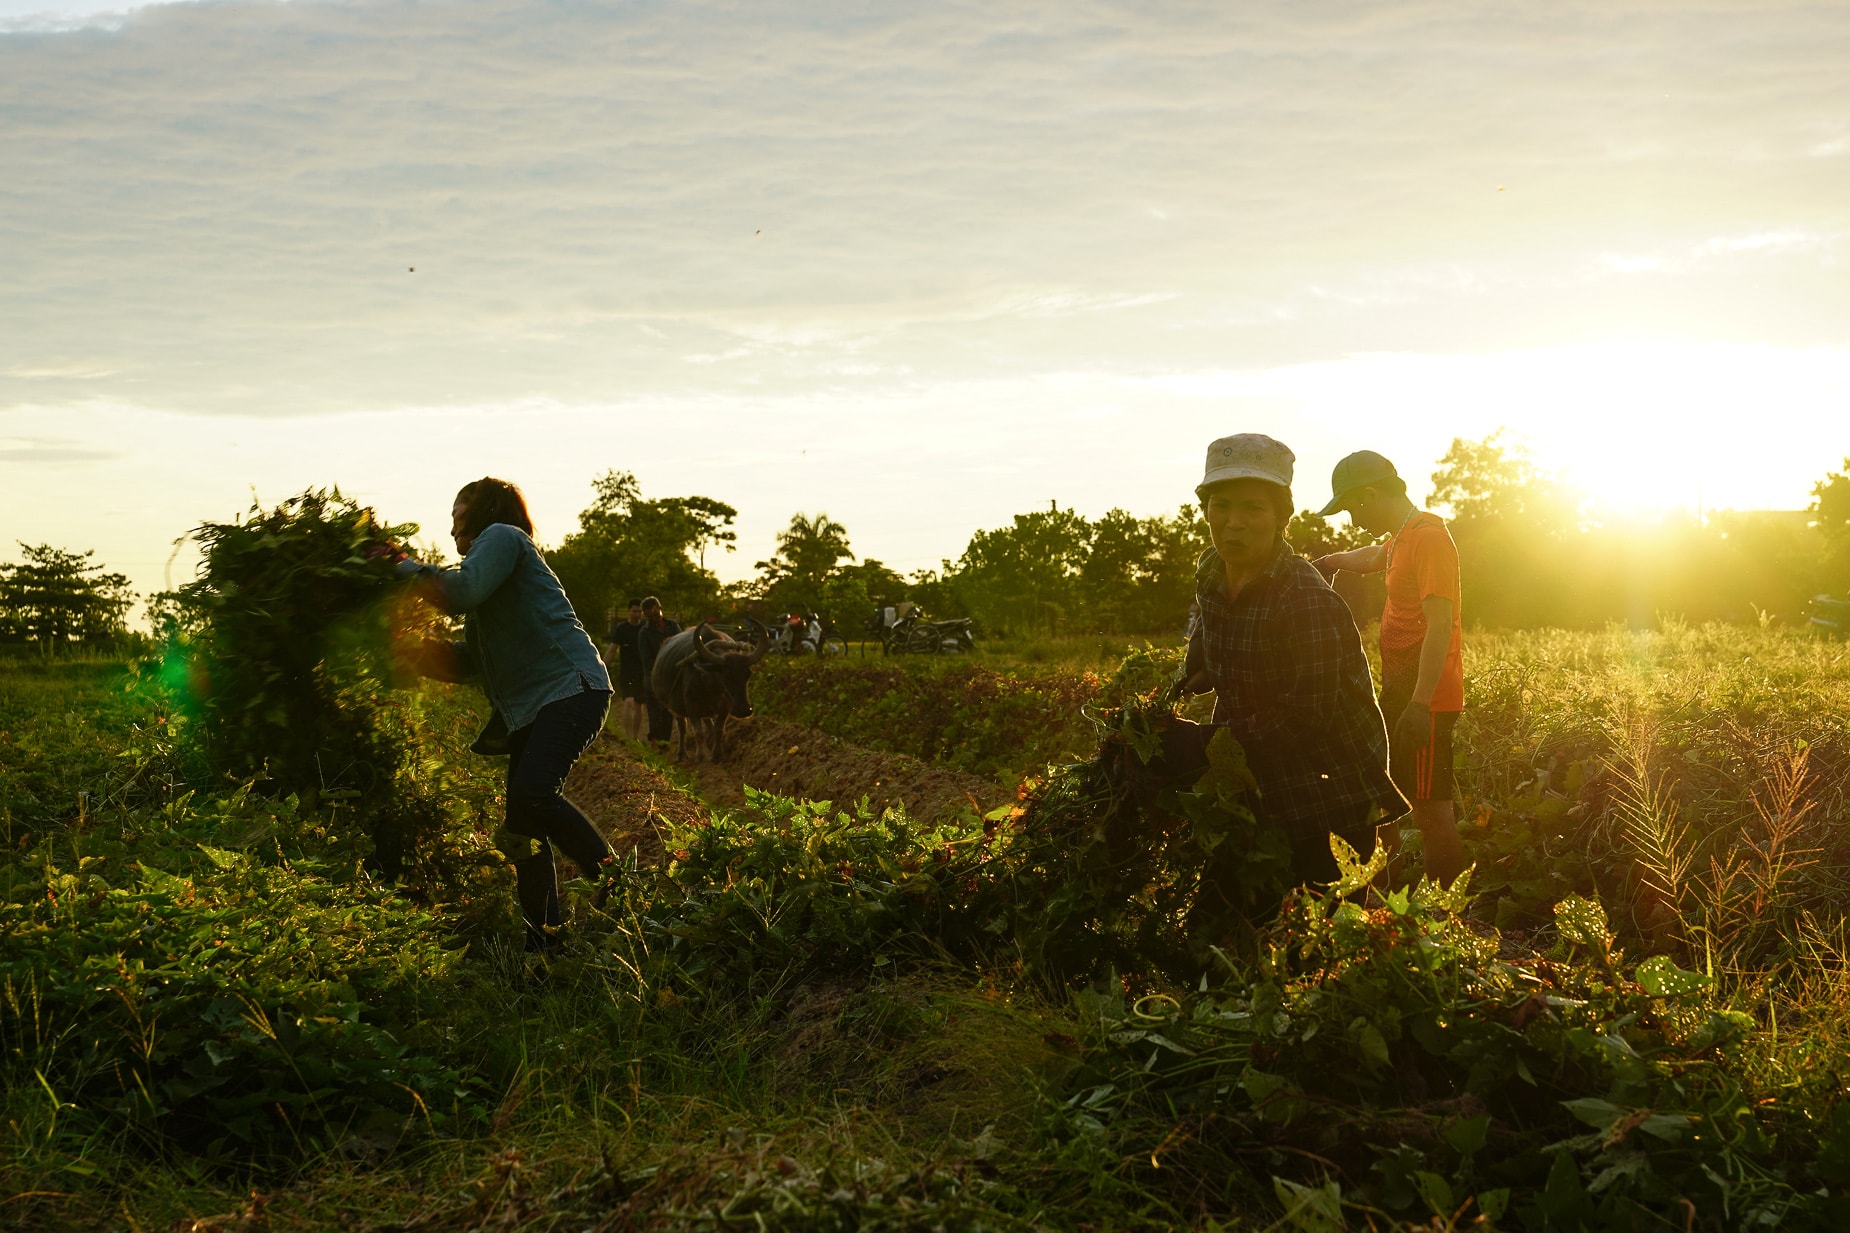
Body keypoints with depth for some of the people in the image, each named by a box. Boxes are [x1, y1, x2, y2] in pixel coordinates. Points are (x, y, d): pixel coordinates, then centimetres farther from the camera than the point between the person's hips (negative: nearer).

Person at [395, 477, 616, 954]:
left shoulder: (502, 535, 1)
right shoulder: (487, 553, 28)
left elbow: (460, 592, -18)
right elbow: (466, 662, 23)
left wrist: (414, 571, -1)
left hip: (570, 687, -10)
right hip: (528, 708, 10)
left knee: (532, 793, -29)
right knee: (522, 822, 5)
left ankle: (611, 874, -19)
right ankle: (543, 939, 10)